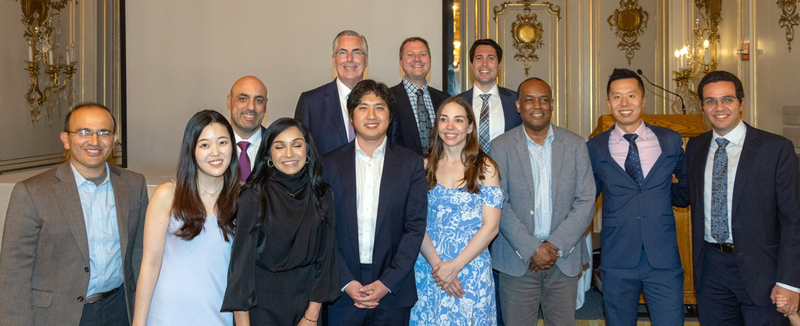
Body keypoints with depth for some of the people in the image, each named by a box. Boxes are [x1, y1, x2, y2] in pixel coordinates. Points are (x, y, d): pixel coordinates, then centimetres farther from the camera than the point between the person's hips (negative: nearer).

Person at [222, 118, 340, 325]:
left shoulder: (322, 195, -2)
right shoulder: (254, 196, -10)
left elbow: (326, 254, -1)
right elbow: (242, 258, -10)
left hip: (307, 299, 3)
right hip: (263, 302, -2)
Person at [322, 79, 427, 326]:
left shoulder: (411, 164, 2)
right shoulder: (330, 164, 3)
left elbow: (415, 227, -2)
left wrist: (387, 283, -10)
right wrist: (346, 282, -9)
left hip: (393, 290, 0)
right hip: (342, 290, 0)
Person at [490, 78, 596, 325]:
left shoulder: (575, 145, 4)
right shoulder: (501, 147, -2)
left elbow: (586, 201, -1)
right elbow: (499, 205, -7)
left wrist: (555, 245, -11)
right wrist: (531, 249, -13)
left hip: (564, 259, 2)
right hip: (517, 259, -1)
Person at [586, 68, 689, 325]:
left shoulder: (671, 141, 5)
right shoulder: (595, 149, 3)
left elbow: (687, 185, 19)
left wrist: (667, 197, 4)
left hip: (663, 260, 0)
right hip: (617, 262, 0)